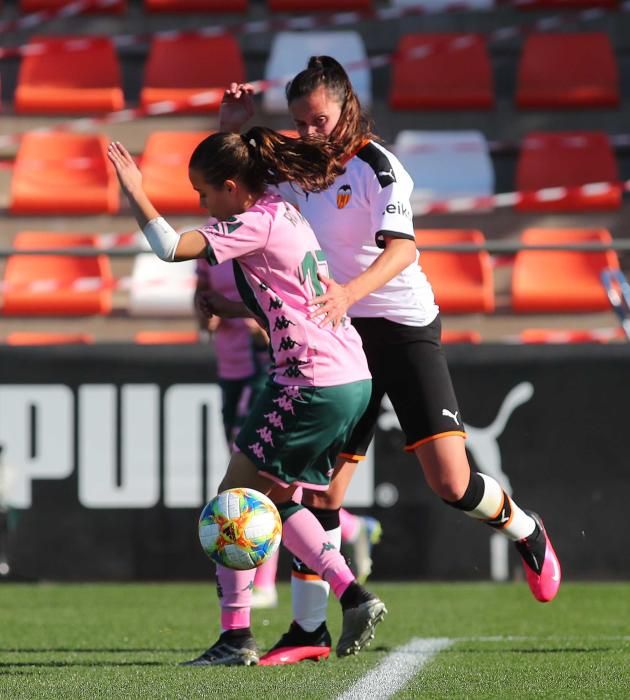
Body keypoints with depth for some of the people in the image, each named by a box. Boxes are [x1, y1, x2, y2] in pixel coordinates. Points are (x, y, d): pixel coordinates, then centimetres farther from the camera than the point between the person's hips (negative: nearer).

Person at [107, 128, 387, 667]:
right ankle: (354, 597, 10)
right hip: (353, 379, 9)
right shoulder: (285, 214, 15)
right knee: (275, 499, 18)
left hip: (314, 383, -9)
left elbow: (172, 248, -19)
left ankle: (236, 636, -4)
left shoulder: (257, 223, -13)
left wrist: (135, 193, -9)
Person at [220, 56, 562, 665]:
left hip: (404, 328, -5)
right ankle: (308, 629, 5)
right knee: (319, 489, -3)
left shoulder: (377, 166, -11)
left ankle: (525, 532, 20)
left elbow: (401, 248, -26)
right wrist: (231, 131, 5)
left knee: (451, 483, -12)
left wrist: (348, 292, -44)